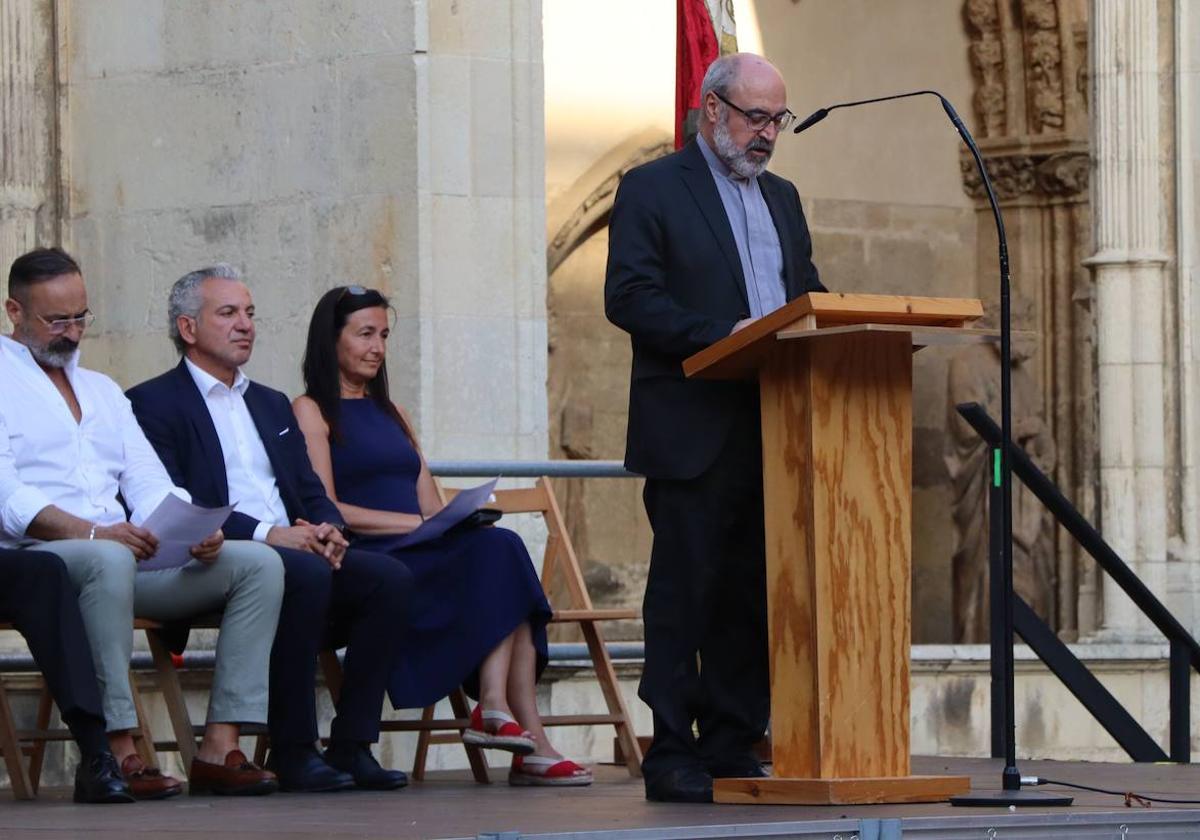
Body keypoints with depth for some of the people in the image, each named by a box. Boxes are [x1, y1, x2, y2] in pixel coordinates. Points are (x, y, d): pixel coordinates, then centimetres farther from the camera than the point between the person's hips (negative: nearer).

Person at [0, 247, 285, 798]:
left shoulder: (102, 390, 28)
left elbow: (149, 484, 18)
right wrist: (93, 533, -27)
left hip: (129, 553, 7)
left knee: (259, 564, -12)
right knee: (109, 562, -42)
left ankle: (219, 749, -21)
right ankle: (115, 751, -38)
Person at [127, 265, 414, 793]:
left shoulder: (272, 406, 27)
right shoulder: (154, 404, 2)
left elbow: (311, 492, 23)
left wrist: (328, 529, -3)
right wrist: (265, 533, -19)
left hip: (295, 548, 7)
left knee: (389, 577, -19)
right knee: (306, 575, -35)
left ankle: (353, 744, -17)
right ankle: (292, 751, -28)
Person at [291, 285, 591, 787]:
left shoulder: (391, 414, 29)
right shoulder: (312, 412, 6)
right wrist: (418, 524, -14)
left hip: (424, 558, 7)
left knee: (499, 550, -24)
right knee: (498, 551, -28)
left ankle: (495, 709, -36)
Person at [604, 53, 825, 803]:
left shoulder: (780, 198, 21)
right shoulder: (653, 190, 0)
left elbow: (807, 293, 20)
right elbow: (629, 297, -10)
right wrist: (722, 337, -21)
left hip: (773, 429, 6)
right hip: (692, 432, -6)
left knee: (753, 595, 5)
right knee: (684, 593, -5)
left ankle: (733, 748, 9)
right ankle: (672, 756, -3)